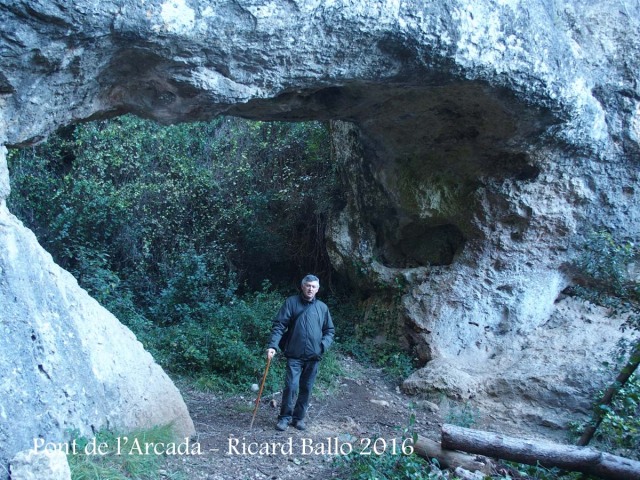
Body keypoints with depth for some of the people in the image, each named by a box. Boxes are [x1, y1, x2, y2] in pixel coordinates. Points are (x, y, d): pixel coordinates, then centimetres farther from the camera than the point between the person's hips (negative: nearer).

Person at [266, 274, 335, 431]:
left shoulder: (322, 307, 9)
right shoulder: (291, 302, -1)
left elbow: (330, 330, 16)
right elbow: (279, 325, -6)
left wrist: (324, 345, -3)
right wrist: (273, 345, -18)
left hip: (313, 356, 3)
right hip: (294, 355, -3)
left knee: (306, 388, 9)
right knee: (291, 386, -9)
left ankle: (299, 418, 23)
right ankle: (285, 417, 7)